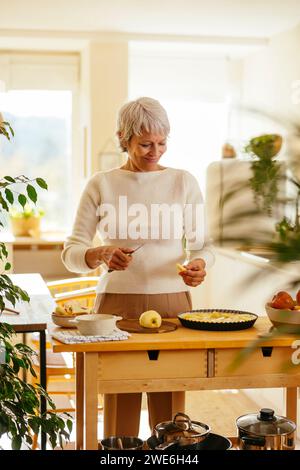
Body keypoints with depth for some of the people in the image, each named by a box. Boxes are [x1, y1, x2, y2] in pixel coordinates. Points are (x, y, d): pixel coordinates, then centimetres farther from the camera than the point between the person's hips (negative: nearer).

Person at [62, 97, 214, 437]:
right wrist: (101, 254, -20)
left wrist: (199, 264, -16)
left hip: (171, 301, 1)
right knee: (120, 412, 2)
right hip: (117, 303, -1)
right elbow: (71, 253, 1)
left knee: (170, 411, 4)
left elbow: (201, 245, 6)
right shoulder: (101, 185, 2)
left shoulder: (184, 182, 5)